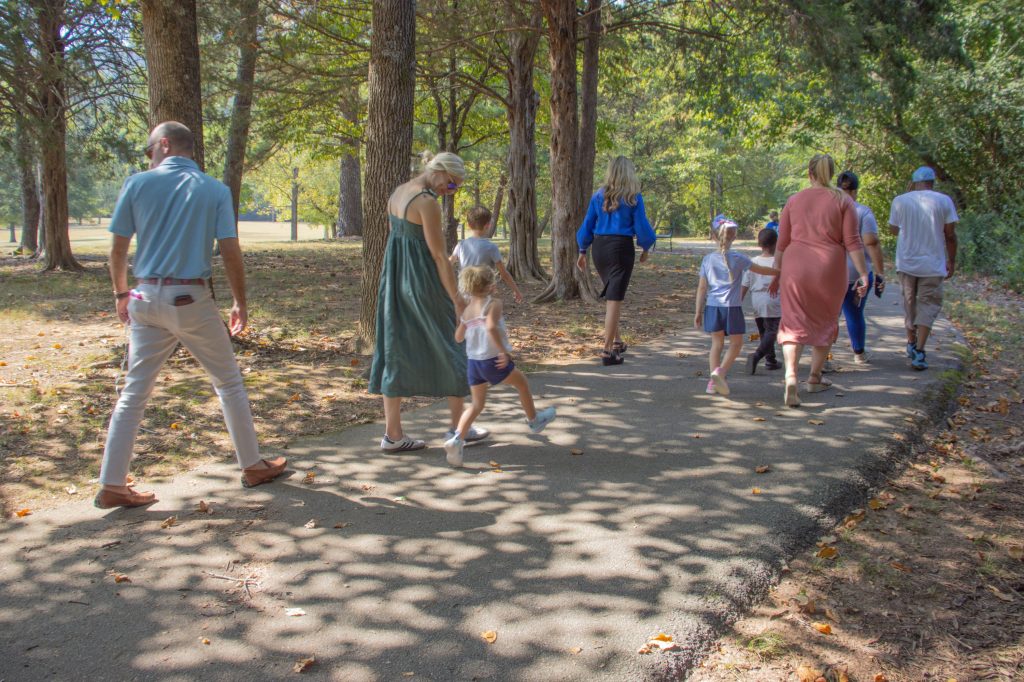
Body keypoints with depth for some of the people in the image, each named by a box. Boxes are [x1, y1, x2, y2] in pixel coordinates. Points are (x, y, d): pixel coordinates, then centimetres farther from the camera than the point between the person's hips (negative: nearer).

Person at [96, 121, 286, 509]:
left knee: (134, 393, 8)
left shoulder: (138, 184, 2)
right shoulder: (215, 190, 0)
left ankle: (112, 485, 10)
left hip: (146, 299, 2)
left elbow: (118, 249, 3)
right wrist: (240, 303, 5)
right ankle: (252, 466, 21)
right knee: (229, 383, 13)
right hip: (192, 300, -2)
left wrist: (121, 294, 18)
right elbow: (230, 253, -5)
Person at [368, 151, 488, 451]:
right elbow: (439, 256, -17)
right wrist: (457, 299, -11)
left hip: (395, 282, 8)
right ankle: (458, 426, 19)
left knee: (395, 351, 8)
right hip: (423, 284, -8)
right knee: (447, 348, 7)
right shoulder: (427, 203, -17)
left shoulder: (398, 193, 10)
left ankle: (392, 433, 11)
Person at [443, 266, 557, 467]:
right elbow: (491, 327, -28)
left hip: (473, 361, 6)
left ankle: (457, 439, -6)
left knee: (477, 403, 13)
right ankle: (534, 420, 38)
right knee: (522, 383, 20)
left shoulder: (466, 311, 8)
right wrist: (504, 351, -24)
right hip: (493, 360, -6)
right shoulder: (494, 303, -11)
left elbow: (458, 337, 12)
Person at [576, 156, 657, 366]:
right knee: (615, 299, -3)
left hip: (599, 248, 5)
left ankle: (616, 342, 29)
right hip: (621, 248, -4)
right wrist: (645, 248, 12)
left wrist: (582, 251, 16)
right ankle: (607, 351, -5)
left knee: (611, 296, 20)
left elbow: (588, 224, 9)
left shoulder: (599, 196, 6)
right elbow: (641, 226, -4)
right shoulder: (633, 197, -5)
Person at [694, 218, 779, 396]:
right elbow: (761, 270, 6)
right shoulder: (738, 259, -4)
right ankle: (720, 370, -11)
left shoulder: (708, 259, 3)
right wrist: (779, 271, 23)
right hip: (732, 307, -3)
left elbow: (702, 287, 4)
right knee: (736, 343, 8)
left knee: (716, 342, 11)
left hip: (712, 306, 3)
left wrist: (698, 311, 7)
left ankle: (713, 380, 4)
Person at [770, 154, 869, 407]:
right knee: (825, 322, 18)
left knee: (794, 324, 2)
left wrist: (777, 273, 15)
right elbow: (852, 241, -6)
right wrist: (863, 274, -3)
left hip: (795, 267, 1)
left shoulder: (794, 200, 6)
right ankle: (814, 378, 27)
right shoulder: (843, 201, 0)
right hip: (829, 269, -1)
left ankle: (790, 376, -20)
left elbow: (782, 242, 7)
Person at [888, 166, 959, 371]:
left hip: (906, 262, 2)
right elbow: (950, 235, -4)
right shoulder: (944, 201, -4)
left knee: (909, 302, 17)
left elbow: (893, 229, 11)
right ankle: (919, 352, -8)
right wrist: (951, 261, 7)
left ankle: (911, 343, 30)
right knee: (928, 305, 3)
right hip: (932, 264, -2)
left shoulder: (900, 201, -1)